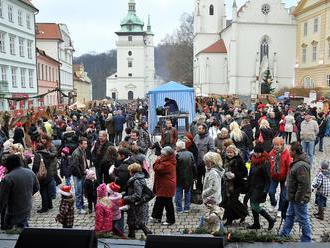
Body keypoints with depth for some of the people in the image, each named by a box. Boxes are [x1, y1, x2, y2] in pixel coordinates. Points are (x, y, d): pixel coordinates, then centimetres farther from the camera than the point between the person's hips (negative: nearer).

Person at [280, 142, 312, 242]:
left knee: (303, 219, 5)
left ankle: (306, 240, 20)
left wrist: (298, 198, -23)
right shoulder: (297, 162, 7)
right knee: (290, 216, 19)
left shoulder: (301, 166, -27)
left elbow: (303, 184, -29)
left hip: (299, 199, -10)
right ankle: (283, 235, 32)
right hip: (294, 197, 11)